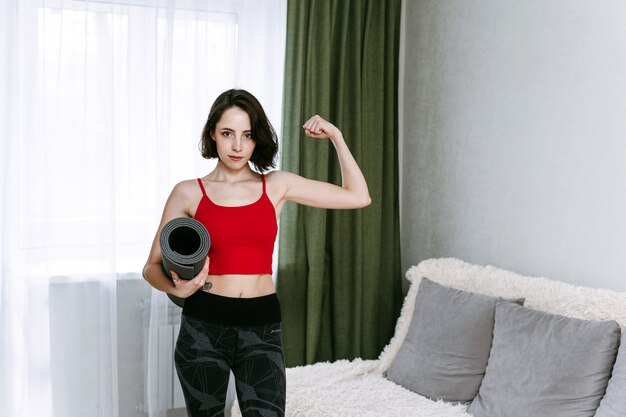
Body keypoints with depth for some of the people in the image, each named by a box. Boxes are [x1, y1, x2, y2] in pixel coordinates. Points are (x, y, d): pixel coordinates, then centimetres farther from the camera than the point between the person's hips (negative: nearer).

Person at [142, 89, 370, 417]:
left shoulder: (277, 185, 5)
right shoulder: (188, 193, 1)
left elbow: (358, 197, 7)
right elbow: (152, 266, 3)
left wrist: (335, 137, 3)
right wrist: (176, 288, -19)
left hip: (261, 328, 0)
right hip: (203, 327, 0)